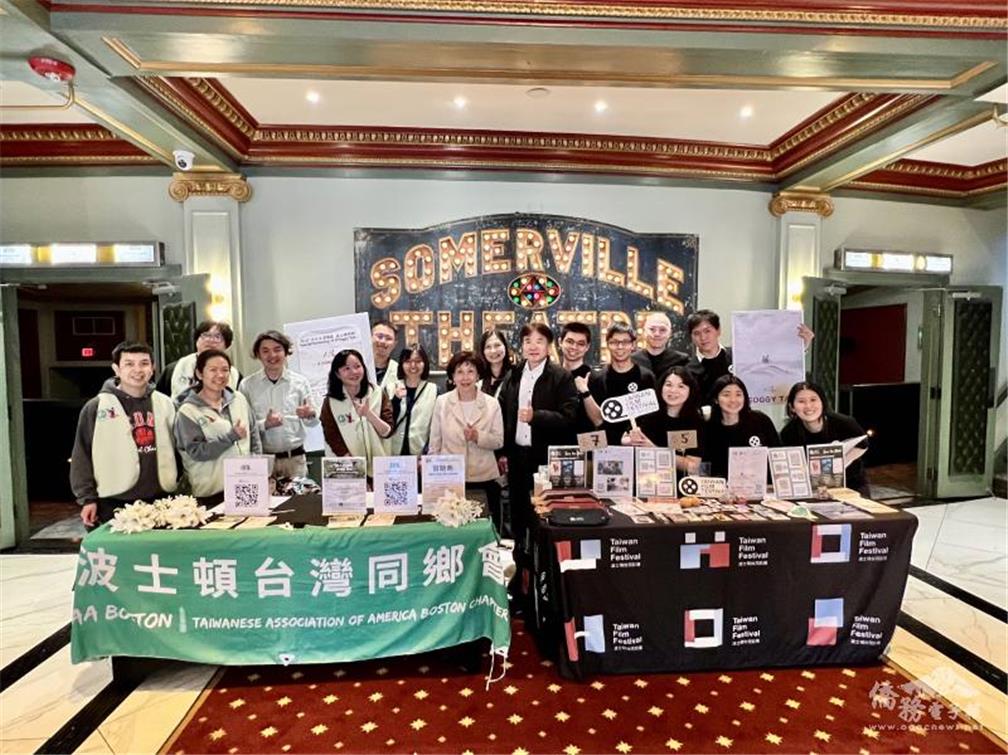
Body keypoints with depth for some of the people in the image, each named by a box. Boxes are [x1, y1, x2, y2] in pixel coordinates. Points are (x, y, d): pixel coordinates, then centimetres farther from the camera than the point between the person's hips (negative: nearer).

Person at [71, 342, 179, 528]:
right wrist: (88, 498, -4)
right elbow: (82, 456, -1)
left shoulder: (165, 404, 8)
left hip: (160, 501, 3)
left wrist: (181, 491, 12)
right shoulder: (96, 407, -3)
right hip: (115, 505, -3)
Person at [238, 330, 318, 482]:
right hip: (261, 458, -1)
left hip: (295, 458, 1)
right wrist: (265, 424, -19)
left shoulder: (300, 382, 2)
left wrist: (310, 414, -15)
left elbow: (313, 422, 6)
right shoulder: (247, 385, -1)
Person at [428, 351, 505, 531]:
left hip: (484, 478, 0)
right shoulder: (441, 402, 0)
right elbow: (435, 442, 5)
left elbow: (499, 441, 0)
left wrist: (479, 436, -18)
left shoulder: (492, 403, -1)